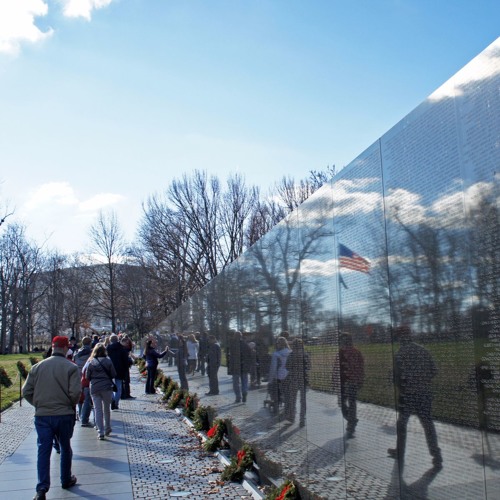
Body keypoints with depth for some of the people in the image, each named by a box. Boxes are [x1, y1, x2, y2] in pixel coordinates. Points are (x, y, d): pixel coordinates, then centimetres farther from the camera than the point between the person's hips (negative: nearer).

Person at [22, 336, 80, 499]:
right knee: (65, 447, 17)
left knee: (43, 450, 5)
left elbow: (26, 391, 2)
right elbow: (75, 392, -17)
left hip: (42, 415, 2)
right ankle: (66, 480, 31)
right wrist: (72, 405, 4)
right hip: (64, 414, -1)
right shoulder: (71, 367, -10)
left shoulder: (37, 367, 0)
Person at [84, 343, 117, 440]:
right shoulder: (108, 361, -6)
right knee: (107, 409, 16)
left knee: (97, 410, 4)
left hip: (94, 388, 0)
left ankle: (100, 432, -1)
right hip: (107, 387, 0)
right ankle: (107, 429, 26)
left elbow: (87, 376, 3)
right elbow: (114, 375, -3)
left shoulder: (90, 362, -2)